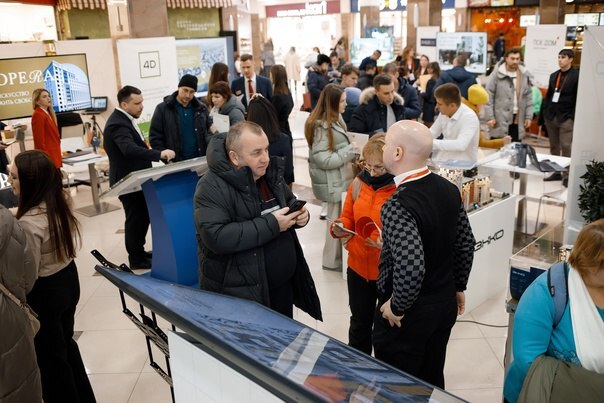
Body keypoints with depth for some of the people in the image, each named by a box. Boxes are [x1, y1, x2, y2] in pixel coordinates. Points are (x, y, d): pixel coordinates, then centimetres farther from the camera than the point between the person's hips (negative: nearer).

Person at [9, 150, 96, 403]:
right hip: (68, 278, 9)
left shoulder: (29, 223, -29)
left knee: (49, 357, 13)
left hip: (44, 293, -9)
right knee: (65, 344, 26)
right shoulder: (60, 202, -4)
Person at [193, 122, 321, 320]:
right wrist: (271, 225, -27)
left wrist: (299, 213, -5)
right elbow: (216, 237, -29)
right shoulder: (212, 187, -19)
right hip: (237, 294, -7)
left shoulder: (270, 173, 5)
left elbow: (290, 202, 20)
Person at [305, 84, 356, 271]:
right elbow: (323, 159, -23)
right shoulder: (321, 126, -19)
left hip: (341, 178, 9)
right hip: (334, 182, -9)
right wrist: (351, 152, -18)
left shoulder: (335, 119, 10)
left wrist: (351, 153, 5)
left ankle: (337, 255, 27)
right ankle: (332, 260, 15)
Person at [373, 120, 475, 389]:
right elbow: (466, 243, 6)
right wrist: (458, 287, 18)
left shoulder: (397, 206, -28)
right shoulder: (449, 189, -4)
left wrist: (397, 308, -19)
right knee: (432, 381, 25)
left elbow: (410, 269, -36)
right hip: (446, 303, 7)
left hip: (408, 314, -7)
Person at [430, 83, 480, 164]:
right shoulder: (444, 113, 0)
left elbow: (460, 145, -32)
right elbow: (432, 133, 14)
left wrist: (433, 143, -30)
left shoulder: (469, 117, -20)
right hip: (442, 160, 7)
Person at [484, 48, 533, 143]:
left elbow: (528, 97, 12)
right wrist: (489, 117, -12)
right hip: (500, 120, -4)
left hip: (518, 120, 4)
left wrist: (529, 116, 7)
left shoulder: (525, 75, 9)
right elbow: (488, 97, -6)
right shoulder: (497, 74, -4)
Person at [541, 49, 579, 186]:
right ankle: (556, 172, 21)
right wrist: (544, 111, 8)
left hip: (566, 118, -6)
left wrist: (573, 116, -13)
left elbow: (578, 98, -7)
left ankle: (567, 176, -4)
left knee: (566, 146, -9)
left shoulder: (576, 76, -5)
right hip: (551, 116, 6)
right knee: (554, 146, 11)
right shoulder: (553, 75, 14)